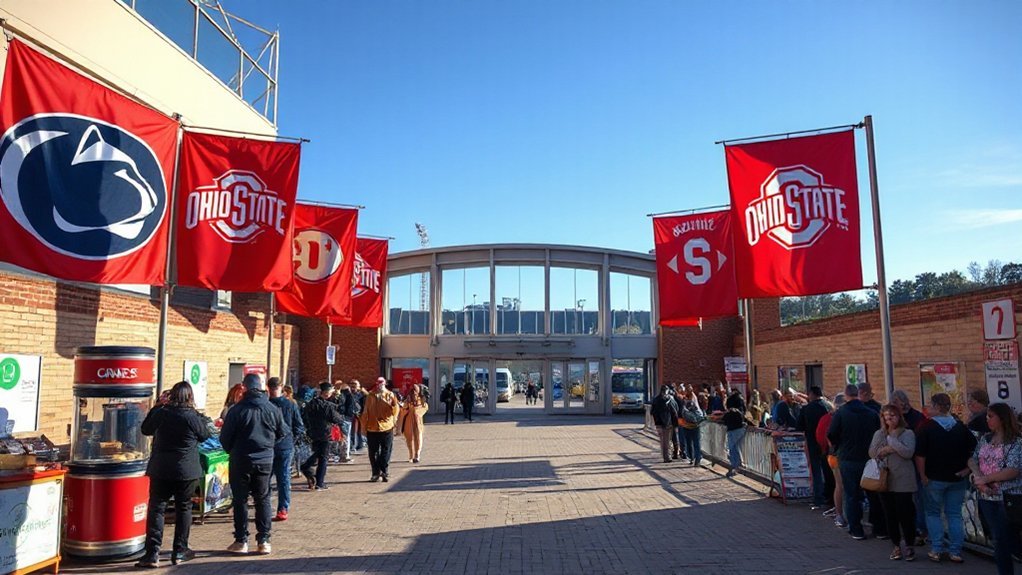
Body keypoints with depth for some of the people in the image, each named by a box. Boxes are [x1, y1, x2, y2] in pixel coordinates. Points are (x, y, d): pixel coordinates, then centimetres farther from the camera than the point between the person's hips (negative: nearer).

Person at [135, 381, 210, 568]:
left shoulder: (161, 413, -5)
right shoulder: (192, 417, -10)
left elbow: (145, 429, 13)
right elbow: (204, 436, 5)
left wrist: (156, 408, 18)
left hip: (160, 470, 1)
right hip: (186, 471, -1)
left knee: (156, 509, 5)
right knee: (183, 508, 12)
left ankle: (152, 553, -1)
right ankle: (180, 551, 18)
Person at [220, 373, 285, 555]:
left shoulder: (237, 410, -12)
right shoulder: (273, 409, -3)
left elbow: (225, 437, -6)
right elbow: (281, 434, 8)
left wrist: (231, 450, 14)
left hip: (240, 460, -2)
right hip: (265, 460, 3)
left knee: (240, 500, 8)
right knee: (263, 499, 11)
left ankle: (241, 541, 11)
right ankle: (264, 541, 10)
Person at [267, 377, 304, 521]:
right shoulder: (291, 405, -5)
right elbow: (300, 428, -2)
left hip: (267, 447, -1)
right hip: (286, 446, 1)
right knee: (284, 478, 7)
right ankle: (283, 510, 5)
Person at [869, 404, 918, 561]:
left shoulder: (907, 433, -2)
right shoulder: (879, 434, 11)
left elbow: (908, 452, -17)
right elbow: (872, 453, 3)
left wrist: (891, 439, -14)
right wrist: (883, 450, -15)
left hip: (903, 481, -4)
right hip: (884, 480, 4)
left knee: (905, 514, 0)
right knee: (890, 515, 9)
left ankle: (909, 546, 16)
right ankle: (897, 546, 20)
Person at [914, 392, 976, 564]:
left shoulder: (927, 426, -11)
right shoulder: (961, 427, 1)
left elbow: (920, 454, -14)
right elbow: (974, 449, 3)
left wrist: (923, 476, -7)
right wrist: (967, 468, 6)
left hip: (935, 478, -3)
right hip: (957, 478, 3)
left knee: (933, 513, 10)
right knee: (955, 514, 11)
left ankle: (937, 550, 6)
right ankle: (955, 552, 11)